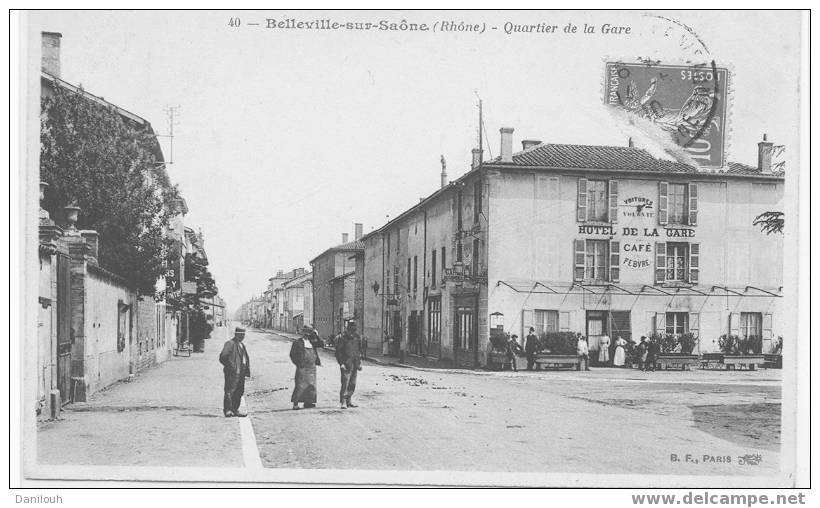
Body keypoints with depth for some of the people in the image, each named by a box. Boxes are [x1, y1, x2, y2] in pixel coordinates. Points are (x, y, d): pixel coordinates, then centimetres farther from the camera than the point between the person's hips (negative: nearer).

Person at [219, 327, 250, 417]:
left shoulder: (242, 345, 19)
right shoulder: (230, 344, -8)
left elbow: (246, 358, 29)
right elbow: (223, 356, -18)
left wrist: (247, 369, 16)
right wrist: (230, 367, -16)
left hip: (241, 373, 9)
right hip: (232, 373, -9)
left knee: (239, 392, 11)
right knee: (230, 391, -7)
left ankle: (235, 410, 18)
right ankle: (227, 410, -3)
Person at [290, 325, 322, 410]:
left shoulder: (312, 342, 16)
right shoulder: (297, 342, 2)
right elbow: (292, 354, 1)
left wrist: (316, 335, 1)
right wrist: (298, 363, -8)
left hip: (312, 367, 5)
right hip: (302, 367, -5)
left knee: (311, 385, 4)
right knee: (300, 385, -8)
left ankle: (308, 402, 11)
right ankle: (295, 403, -4)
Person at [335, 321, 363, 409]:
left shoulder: (357, 337, 11)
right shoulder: (342, 338, -7)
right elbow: (338, 351, -7)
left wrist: (359, 363, 15)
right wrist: (341, 363, -13)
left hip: (354, 365, 6)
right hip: (346, 364, -6)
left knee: (352, 384, 10)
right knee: (345, 383, -11)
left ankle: (348, 401, 19)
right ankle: (343, 402, -9)